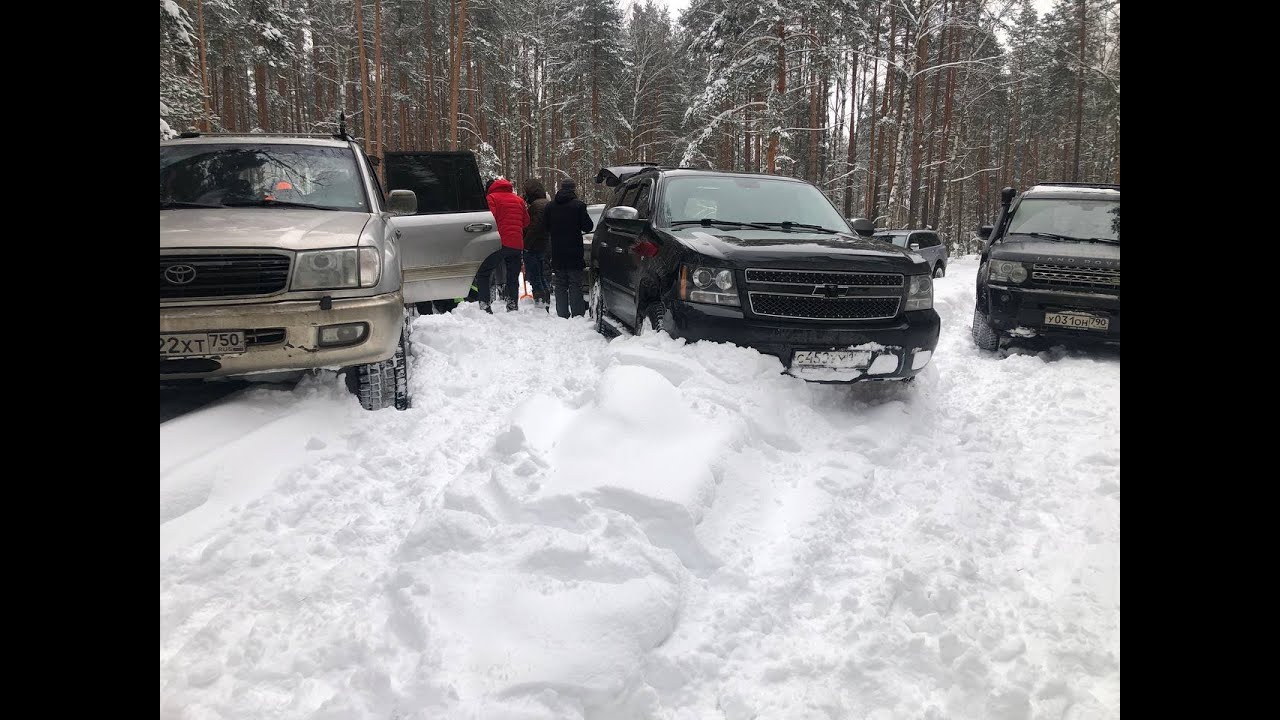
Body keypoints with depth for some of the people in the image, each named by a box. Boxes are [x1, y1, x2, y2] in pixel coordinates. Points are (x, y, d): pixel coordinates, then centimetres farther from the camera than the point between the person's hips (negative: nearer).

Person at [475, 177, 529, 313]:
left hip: (501, 242, -5)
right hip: (517, 244, 5)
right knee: (513, 278, 12)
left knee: (483, 273, 4)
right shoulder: (519, 200, 17)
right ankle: (513, 307, 6)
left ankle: (484, 305, -7)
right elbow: (526, 221, 18)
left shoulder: (491, 197, 1)